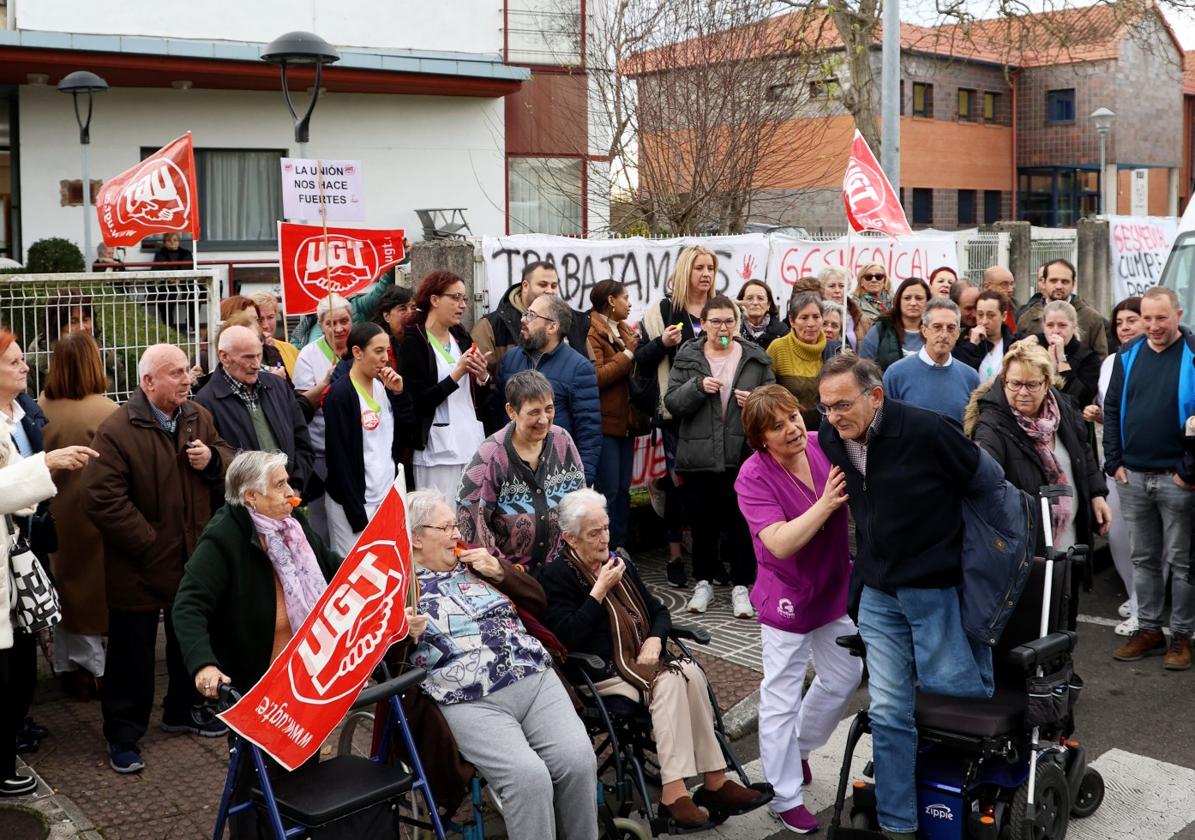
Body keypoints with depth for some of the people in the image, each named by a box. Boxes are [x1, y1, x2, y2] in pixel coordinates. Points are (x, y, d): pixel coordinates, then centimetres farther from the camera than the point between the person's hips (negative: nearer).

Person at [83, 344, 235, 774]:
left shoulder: (198, 417, 2)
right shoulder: (117, 431, -18)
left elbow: (229, 460, 13)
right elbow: (103, 501, -22)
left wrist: (212, 460, -12)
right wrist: (150, 545, -20)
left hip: (193, 560, 6)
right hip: (140, 568, -6)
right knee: (132, 653, 5)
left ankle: (182, 711, 41)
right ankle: (123, 734, 20)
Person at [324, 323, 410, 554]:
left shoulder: (383, 386, 9)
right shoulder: (340, 394, -12)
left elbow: (407, 432, 9)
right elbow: (339, 457, -14)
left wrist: (398, 393, -3)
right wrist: (357, 513, -15)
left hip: (388, 494, 6)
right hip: (355, 500, -6)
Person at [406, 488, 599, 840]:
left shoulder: (475, 561, 20)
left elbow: (538, 601, 21)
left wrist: (500, 571, 6)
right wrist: (404, 634, -21)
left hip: (536, 678, 5)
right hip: (471, 701, -4)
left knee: (579, 758, -17)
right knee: (529, 775, -27)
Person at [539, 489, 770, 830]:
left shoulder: (620, 564, 19)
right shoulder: (556, 576, -4)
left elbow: (659, 611, 23)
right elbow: (568, 638, -16)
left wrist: (654, 639, 1)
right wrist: (599, 591, -15)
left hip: (639, 662, 7)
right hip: (598, 674, -6)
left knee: (690, 672, -24)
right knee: (669, 681, -31)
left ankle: (714, 780, -25)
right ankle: (673, 793, -34)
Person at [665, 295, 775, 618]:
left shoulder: (756, 359, 6)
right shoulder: (687, 358, 5)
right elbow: (672, 403, 0)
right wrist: (698, 386, -16)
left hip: (743, 455, 0)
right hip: (699, 455, 0)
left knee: (742, 522, 3)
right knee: (702, 521, 9)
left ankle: (741, 585, 14)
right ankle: (704, 582, 24)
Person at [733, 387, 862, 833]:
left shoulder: (824, 445, -10)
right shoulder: (754, 477, -22)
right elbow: (780, 543, -30)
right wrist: (826, 503, -36)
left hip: (835, 588, 6)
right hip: (788, 596, -6)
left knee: (845, 676, 21)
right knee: (782, 699, 3)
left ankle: (798, 748, 44)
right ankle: (785, 798, 18)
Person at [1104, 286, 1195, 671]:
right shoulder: (1129, 355, 6)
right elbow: (1112, 409, 10)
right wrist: (1114, 462, 3)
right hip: (1132, 477, 4)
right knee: (1144, 558, 13)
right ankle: (1148, 629, 22)